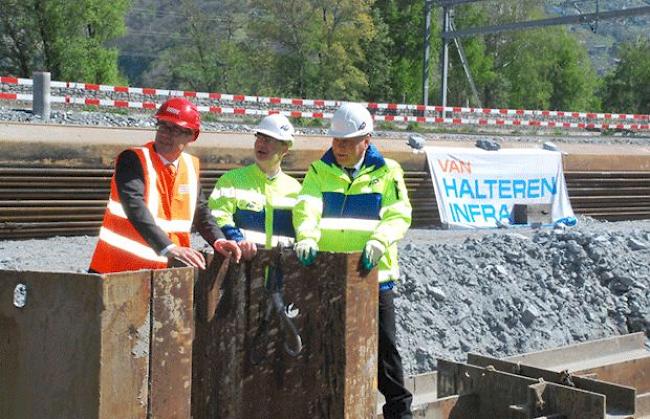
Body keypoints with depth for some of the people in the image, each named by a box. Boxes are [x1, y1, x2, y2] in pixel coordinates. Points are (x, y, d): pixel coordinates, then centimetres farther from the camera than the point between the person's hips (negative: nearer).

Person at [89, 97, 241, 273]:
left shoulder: (191, 165, 8)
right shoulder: (132, 159, -11)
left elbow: (200, 210, 19)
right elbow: (135, 208, -25)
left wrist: (218, 241, 0)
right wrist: (169, 248, -36)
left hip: (163, 271, 5)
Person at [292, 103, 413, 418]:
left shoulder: (387, 172, 3)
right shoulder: (319, 171, 8)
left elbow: (398, 214, -8)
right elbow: (307, 208, -8)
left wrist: (380, 240, -28)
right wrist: (306, 236, -28)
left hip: (373, 275, -2)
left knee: (384, 348, 4)